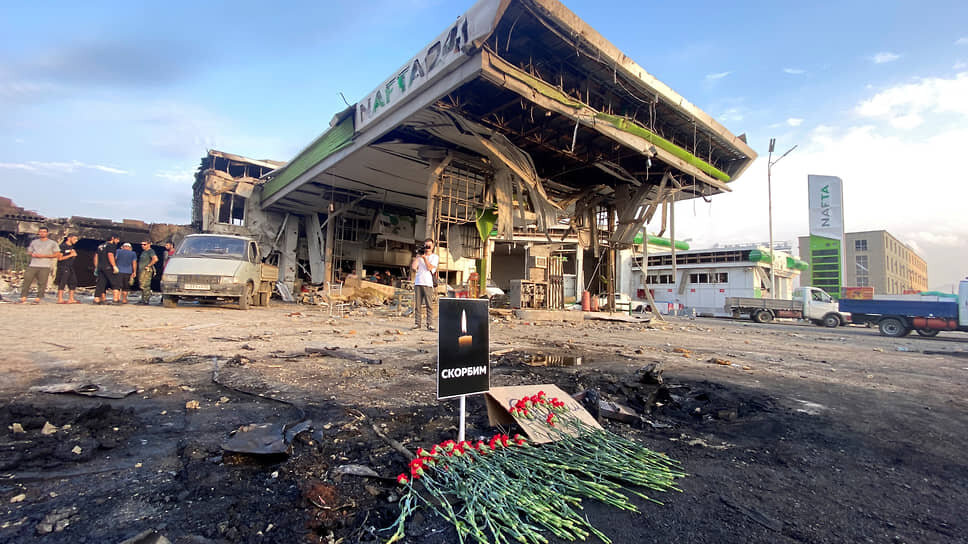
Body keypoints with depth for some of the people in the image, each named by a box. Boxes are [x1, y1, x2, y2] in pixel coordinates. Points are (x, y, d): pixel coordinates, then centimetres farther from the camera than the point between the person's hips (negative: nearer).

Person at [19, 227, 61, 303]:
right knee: (27, 280, -2)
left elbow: (57, 254, 1)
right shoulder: (34, 242, 17)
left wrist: (44, 256, -10)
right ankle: (23, 297, 3)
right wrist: (32, 254, -2)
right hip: (32, 265, 3)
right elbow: (29, 252, 22)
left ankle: (38, 298, -1)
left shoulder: (52, 243, 6)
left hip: (45, 266, -3)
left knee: (42, 283, -6)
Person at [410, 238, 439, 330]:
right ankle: (417, 323, 8)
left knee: (430, 305, -6)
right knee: (417, 304, 2)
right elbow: (413, 267, 4)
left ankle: (430, 324, -5)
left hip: (428, 283, -3)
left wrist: (424, 257, -5)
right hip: (418, 282, 3)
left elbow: (429, 268, -6)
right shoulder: (420, 256, 16)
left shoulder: (435, 257, 8)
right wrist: (417, 256, 4)